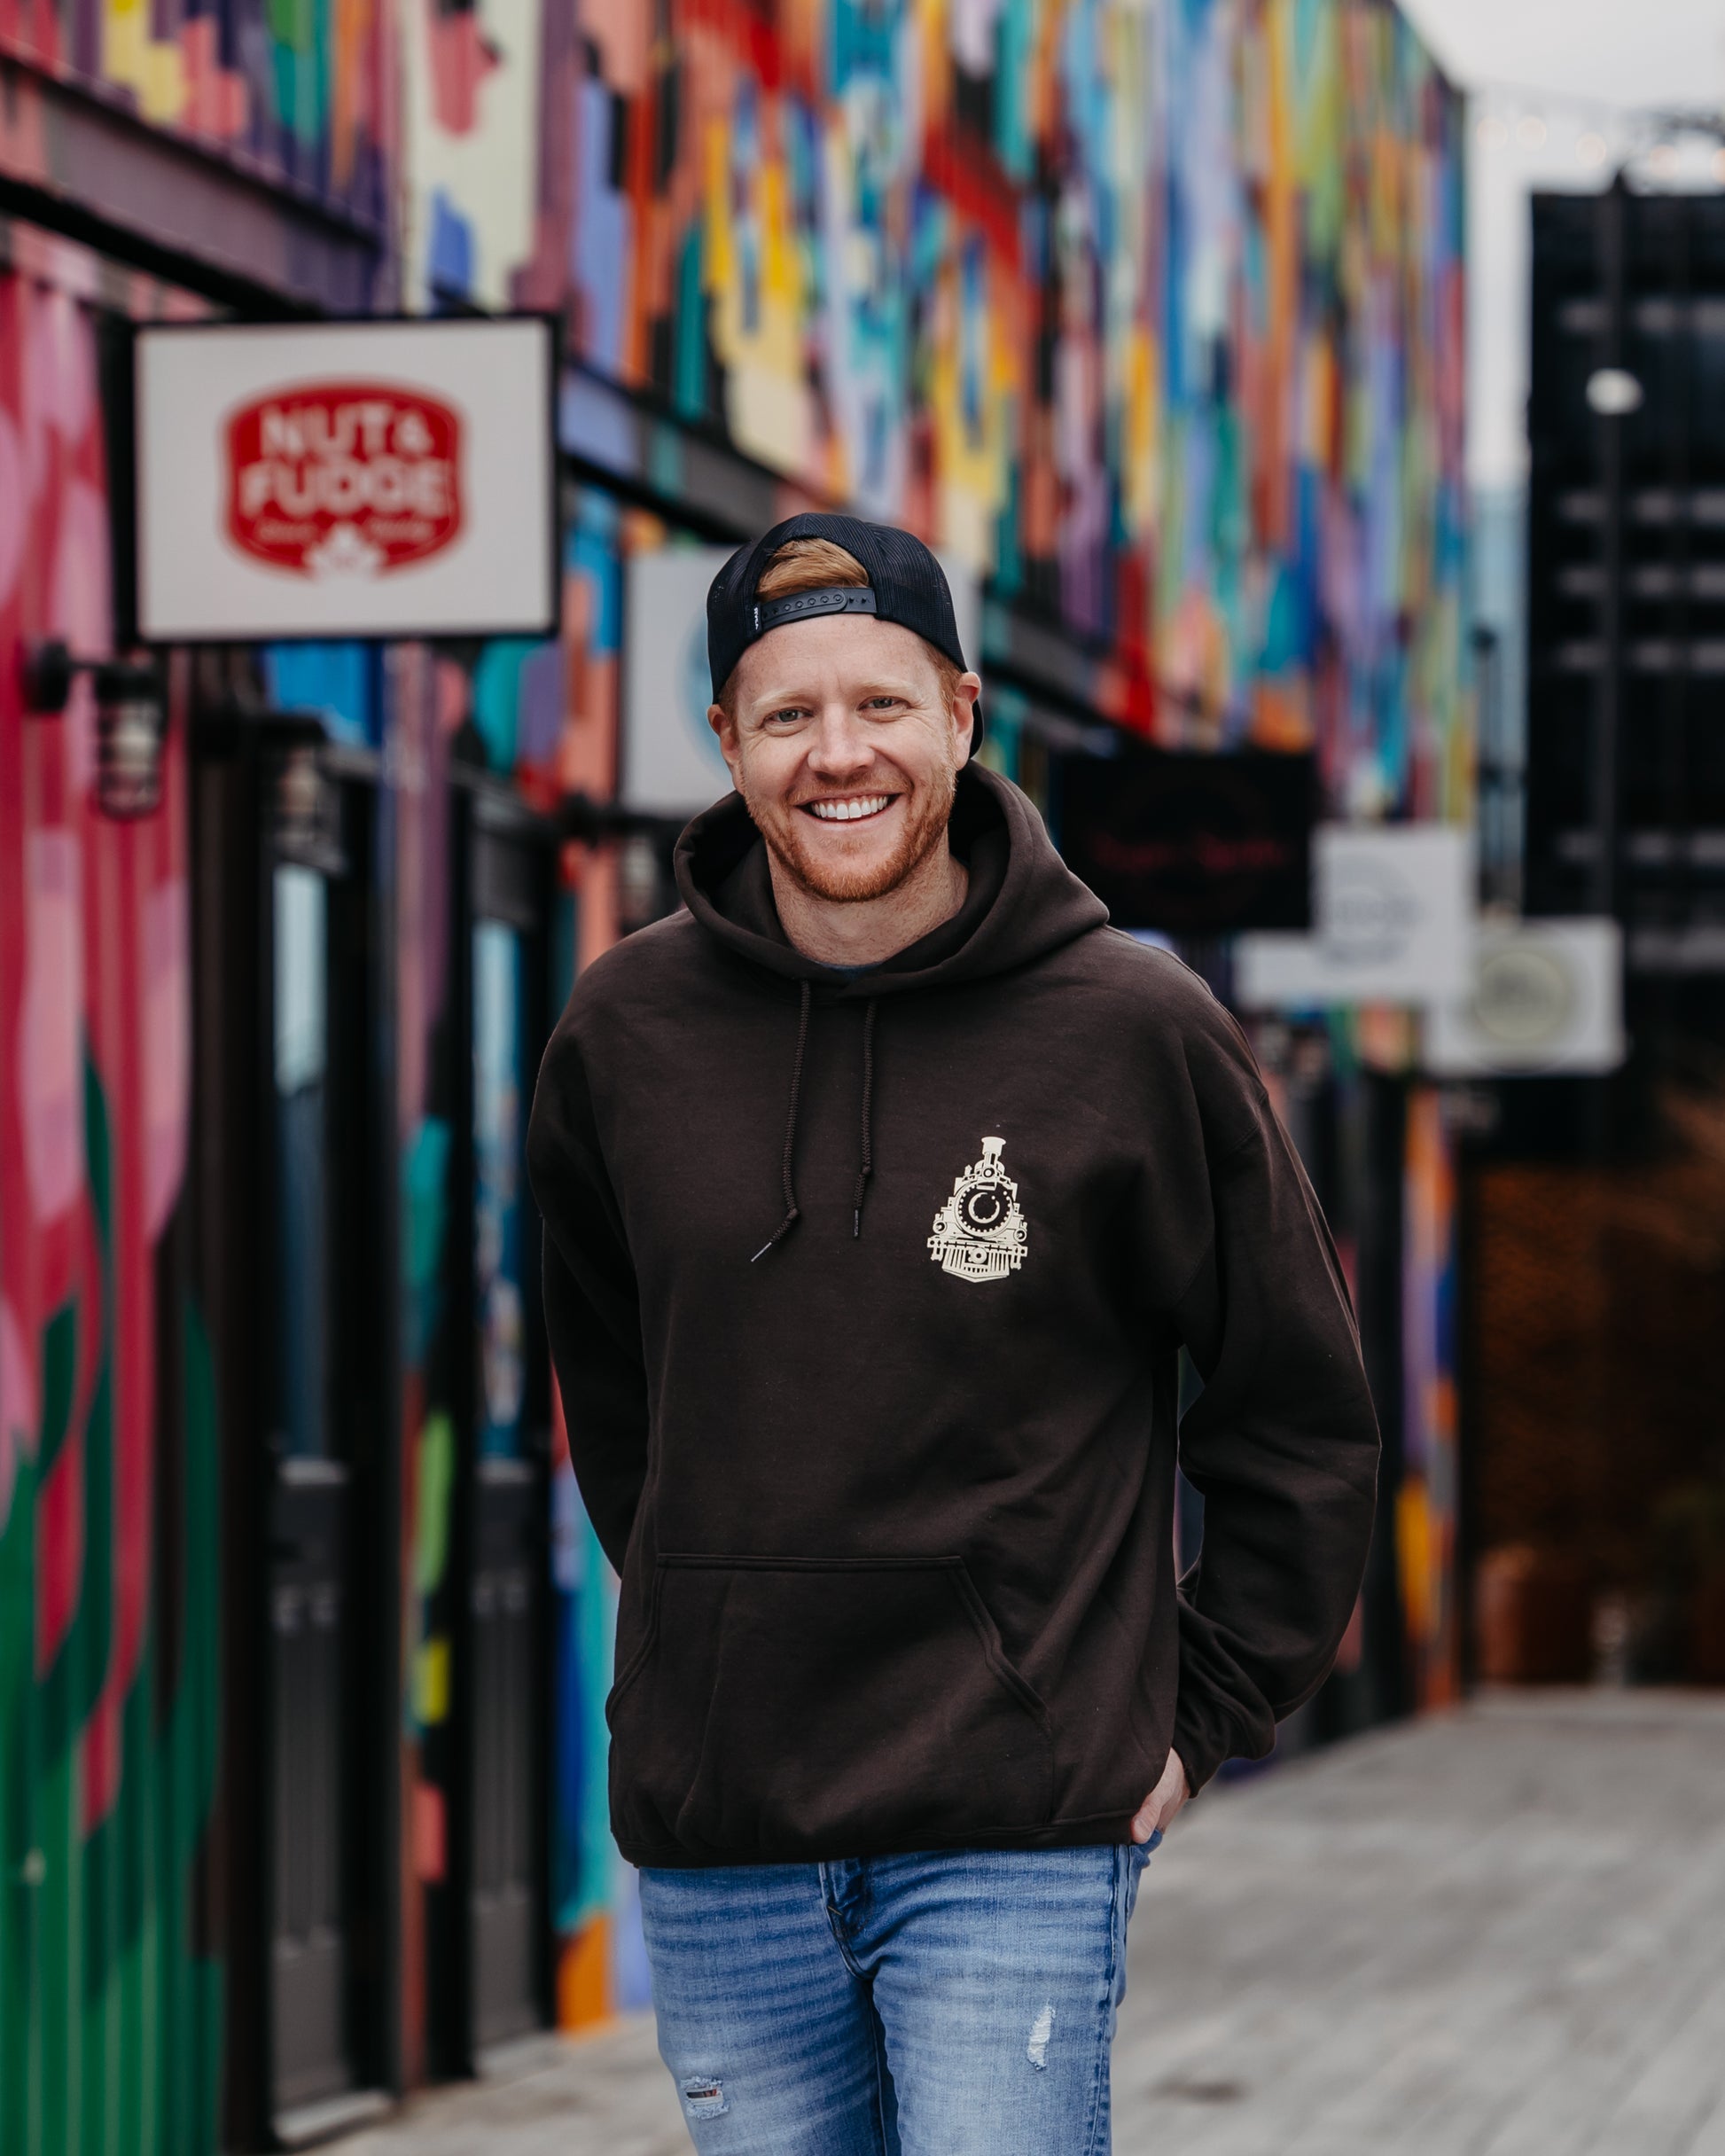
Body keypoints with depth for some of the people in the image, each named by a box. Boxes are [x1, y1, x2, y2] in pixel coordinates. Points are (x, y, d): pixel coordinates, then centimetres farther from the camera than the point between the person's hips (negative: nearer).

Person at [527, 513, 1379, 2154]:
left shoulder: (1134, 1030, -4)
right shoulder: (625, 1034, 4)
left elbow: (1300, 1414, 5)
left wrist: (1205, 1716, 4)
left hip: (1014, 1834, -3)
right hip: (714, 1846, 3)